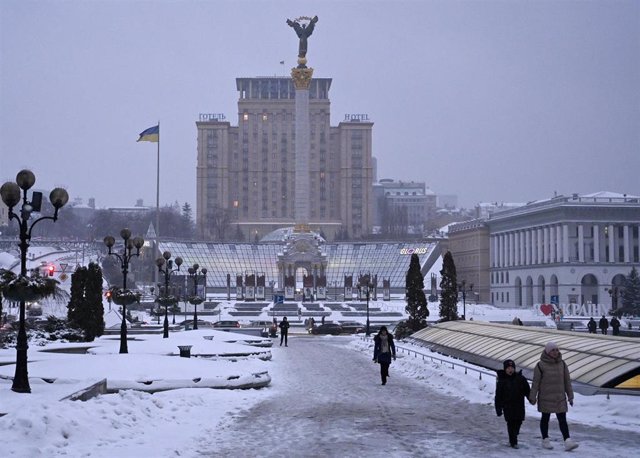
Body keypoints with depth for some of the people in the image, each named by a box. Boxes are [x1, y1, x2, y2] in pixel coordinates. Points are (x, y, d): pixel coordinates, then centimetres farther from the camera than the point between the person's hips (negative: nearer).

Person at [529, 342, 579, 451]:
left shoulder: (562, 364, 3)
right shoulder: (541, 365, -9)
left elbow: (567, 381, 8)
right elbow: (535, 382, -6)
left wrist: (570, 396, 8)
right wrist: (532, 397, -5)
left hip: (560, 398, 3)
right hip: (545, 398, -3)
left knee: (562, 419, -4)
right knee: (545, 418, 10)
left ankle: (567, 442, -11)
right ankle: (545, 440, 22)